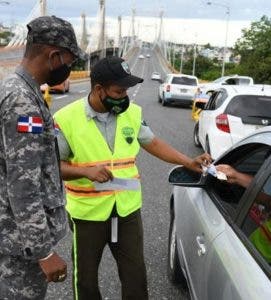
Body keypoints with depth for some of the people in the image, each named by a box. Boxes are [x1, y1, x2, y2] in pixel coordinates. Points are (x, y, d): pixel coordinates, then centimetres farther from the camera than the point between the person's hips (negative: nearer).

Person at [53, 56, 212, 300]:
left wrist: (189, 163, 4)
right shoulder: (66, 119, -13)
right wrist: (86, 171, -25)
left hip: (128, 209, 3)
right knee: (86, 279, 17)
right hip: (87, 213, -2)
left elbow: (153, 143, 11)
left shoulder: (132, 113, -2)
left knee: (135, 277, 15)